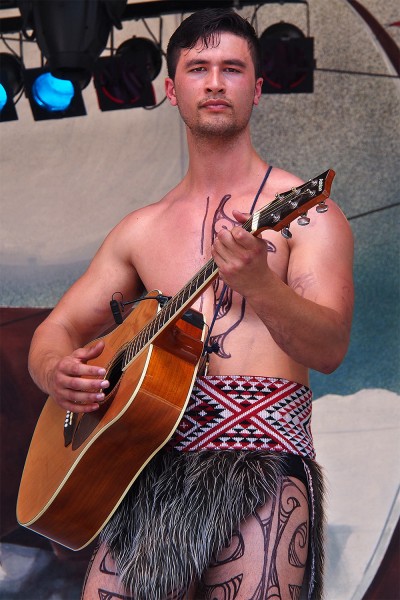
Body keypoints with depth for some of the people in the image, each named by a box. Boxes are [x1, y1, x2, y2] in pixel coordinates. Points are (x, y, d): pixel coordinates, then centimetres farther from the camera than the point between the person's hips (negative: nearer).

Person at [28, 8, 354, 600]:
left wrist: (258, 284, -29)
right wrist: (56, 372, -3)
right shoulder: (143, 229, 16)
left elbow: (330, 349, -10)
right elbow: (57, 328, 20)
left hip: (262, 458, -3)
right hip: (154, 457, 4)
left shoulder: (303, 212, 2)